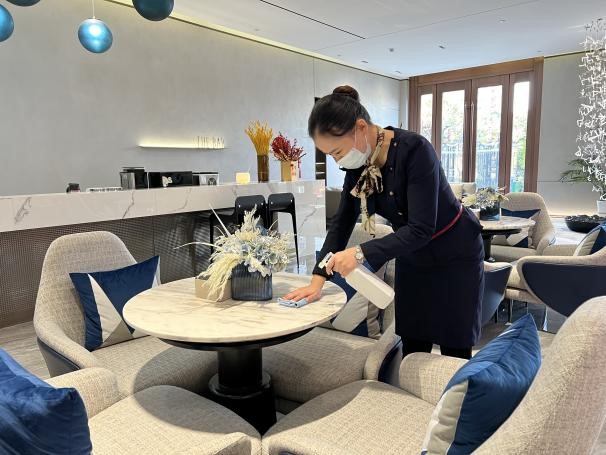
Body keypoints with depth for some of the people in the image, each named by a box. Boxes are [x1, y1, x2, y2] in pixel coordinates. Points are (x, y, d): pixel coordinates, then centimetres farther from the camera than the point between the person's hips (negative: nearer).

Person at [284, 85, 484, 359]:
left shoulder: (414, 149, -29)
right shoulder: (357, 163, -9)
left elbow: (421, 228, -31)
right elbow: (342, 222, -4)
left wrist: (362, 253, -38)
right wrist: (318, 279, -10)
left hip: (455, 257, -5)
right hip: (412, 260, 6)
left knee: (454, 354, 4)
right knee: (412, 351, 9)